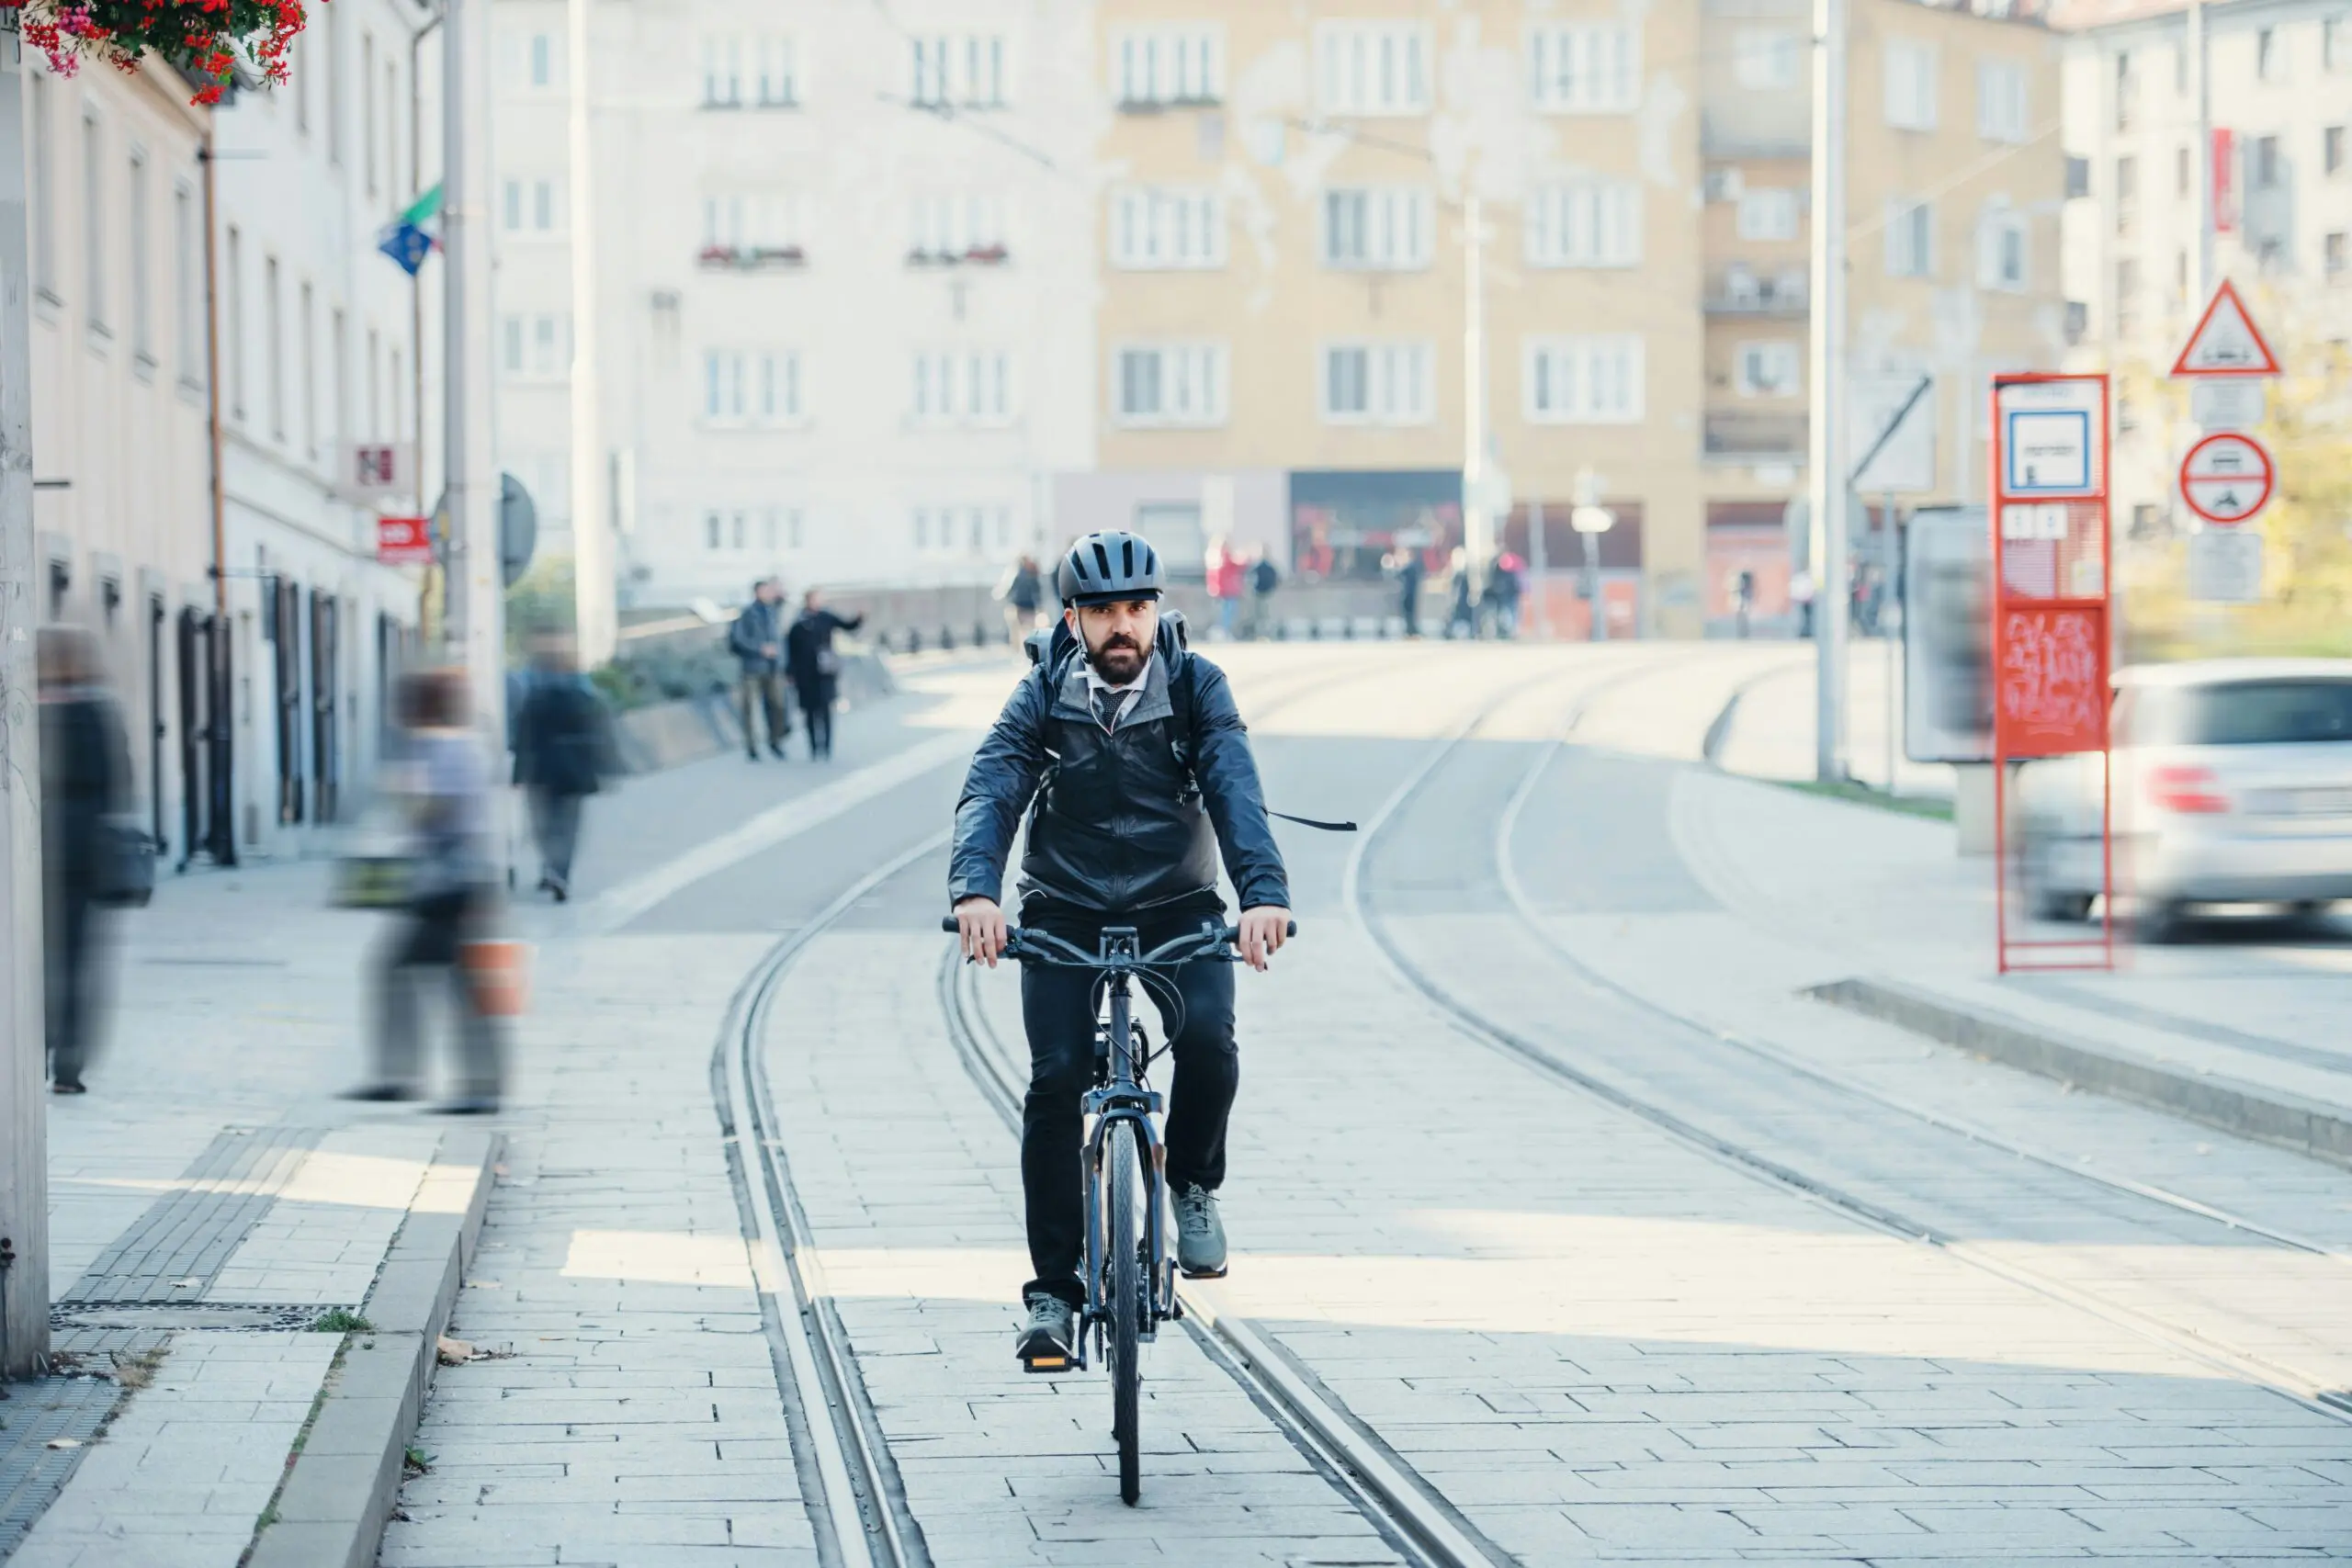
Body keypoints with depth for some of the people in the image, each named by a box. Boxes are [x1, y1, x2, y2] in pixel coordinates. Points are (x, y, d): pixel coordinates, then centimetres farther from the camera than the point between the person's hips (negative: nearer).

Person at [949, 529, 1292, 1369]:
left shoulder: (1195, 687, -7)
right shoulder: (1043, 696, -6)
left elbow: (1236, 791, -20)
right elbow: (989, 791, -19)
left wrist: (1264, 893, -38)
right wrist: (975, 890, -39)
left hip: (1178, 905, 0)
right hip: (1065, 912, 0)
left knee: (1208, 1038, -26)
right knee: (1056, 1080, -16)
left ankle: (1193, 1182, 5)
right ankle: (1052, 1291, -6)